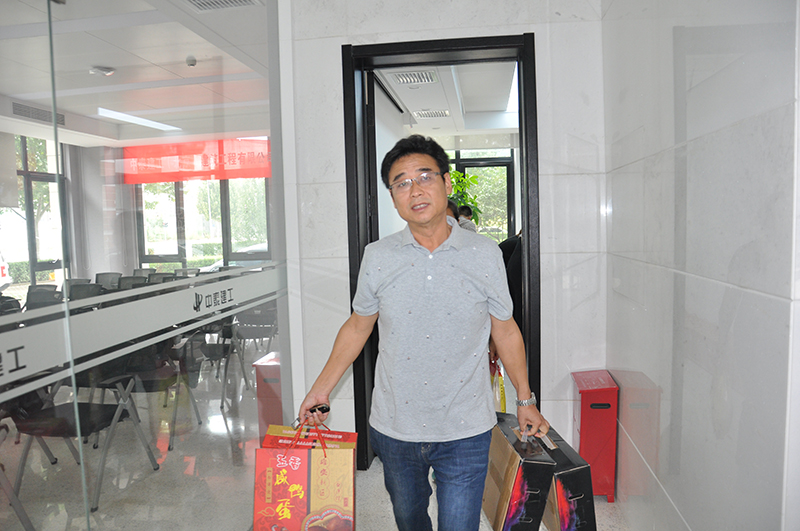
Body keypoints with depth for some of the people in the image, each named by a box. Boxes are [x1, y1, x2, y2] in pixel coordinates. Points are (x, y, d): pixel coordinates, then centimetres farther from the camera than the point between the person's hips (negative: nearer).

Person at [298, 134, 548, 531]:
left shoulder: (485, 255, -6)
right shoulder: (377, 257, -5)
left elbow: (505, 330, 4)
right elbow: (358, 326, 7)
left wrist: (525, 400, 11)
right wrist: (321, 389, 8)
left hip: (465, 431, -2)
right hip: (394, 427, 2)